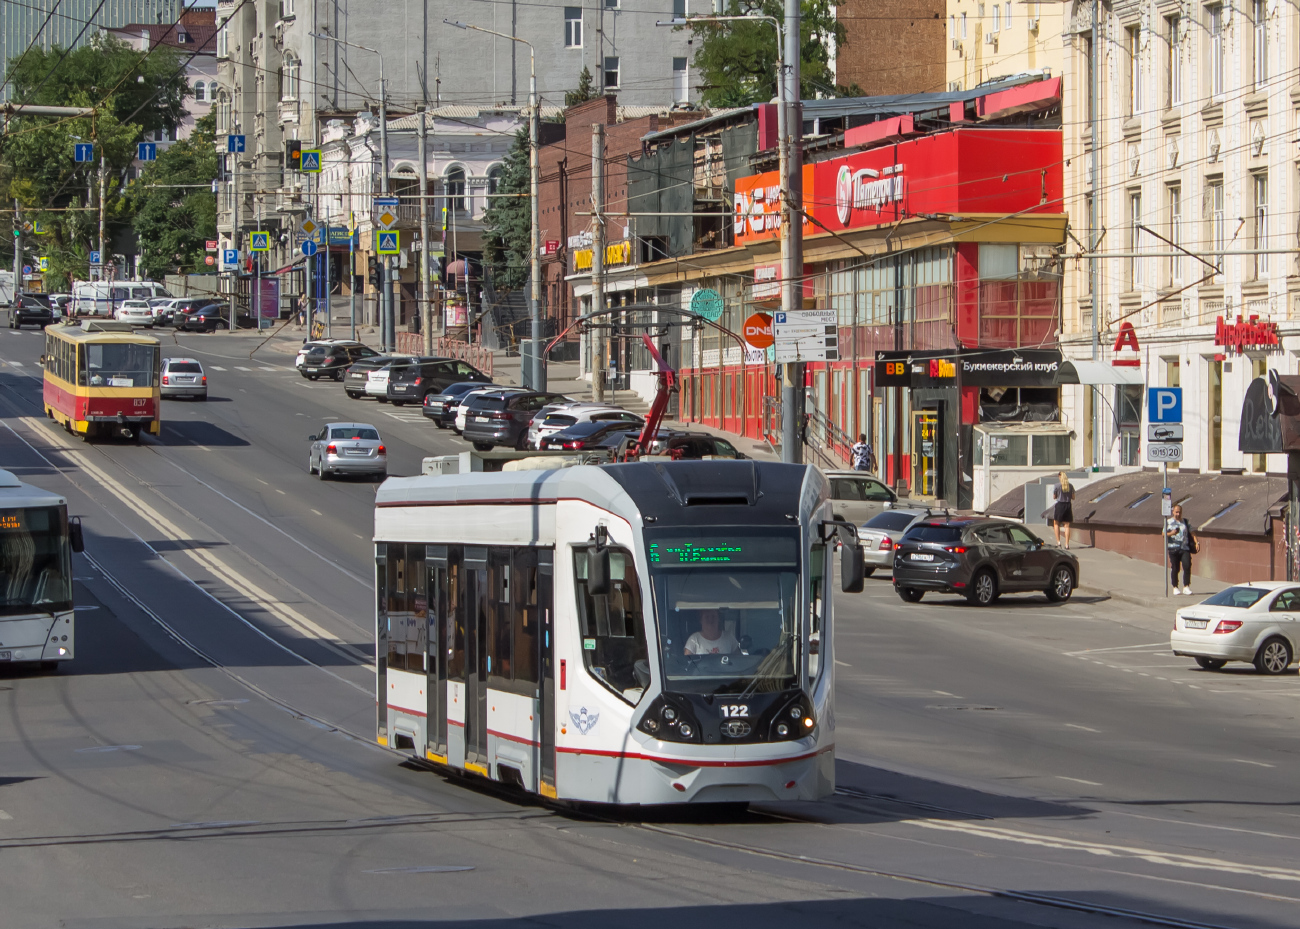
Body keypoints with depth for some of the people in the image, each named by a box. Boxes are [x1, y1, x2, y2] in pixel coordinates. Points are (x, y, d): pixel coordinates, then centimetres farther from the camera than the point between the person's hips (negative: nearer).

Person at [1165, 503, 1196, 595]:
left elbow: (1192, 533, 15)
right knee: (1174, 568, 0)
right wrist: (1171, 533, -16)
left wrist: (1196, 542, 0)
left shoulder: (1186, 522, 15)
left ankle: (1186, 587, -8)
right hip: (1173, 549, -1)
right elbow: (1164, 534, 5)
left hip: (1185, 548, 1)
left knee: (1187, 566, -13)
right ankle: (1175, 588, 12)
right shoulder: (1168, 522, 9)